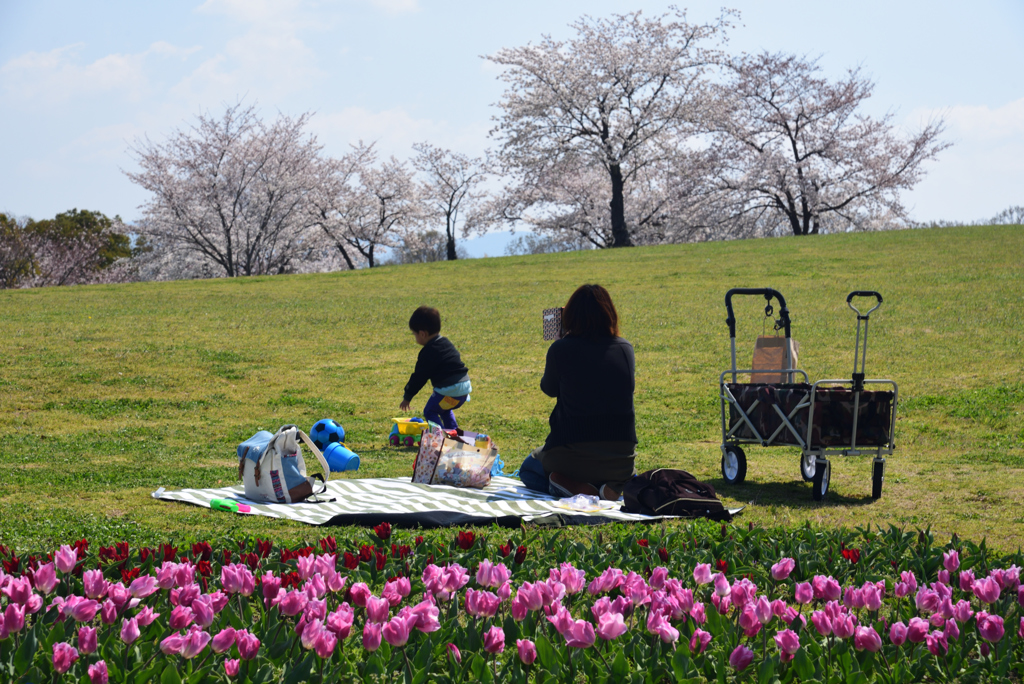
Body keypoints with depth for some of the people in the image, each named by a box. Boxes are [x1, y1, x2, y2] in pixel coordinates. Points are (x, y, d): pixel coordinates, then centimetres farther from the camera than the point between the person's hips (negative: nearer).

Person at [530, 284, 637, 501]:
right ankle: (613, 485, 1)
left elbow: (549, 389, 9)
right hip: (621, 457, 2)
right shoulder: (625, 349, -1)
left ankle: (576, 486, -3)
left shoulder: (561, 349, -10)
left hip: (572, 456, -2)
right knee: (625, 471, 40)